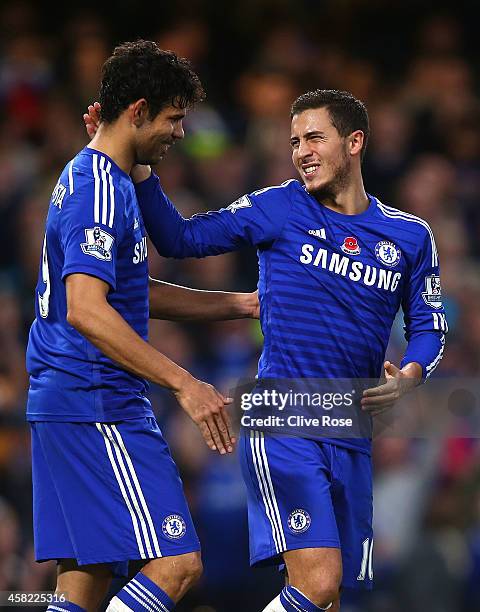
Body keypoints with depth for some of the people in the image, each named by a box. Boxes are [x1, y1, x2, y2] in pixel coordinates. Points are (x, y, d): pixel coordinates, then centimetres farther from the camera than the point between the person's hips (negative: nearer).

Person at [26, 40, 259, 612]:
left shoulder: (87, 179, 18)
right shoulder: (101, 190, -15)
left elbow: (133, 294, 29)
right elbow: (85, 310, -26)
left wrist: (241, 303, 25)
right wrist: (183, 383, -28)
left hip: (62, 404, 11)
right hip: (99, 407, -11)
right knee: (176, 564, -13)